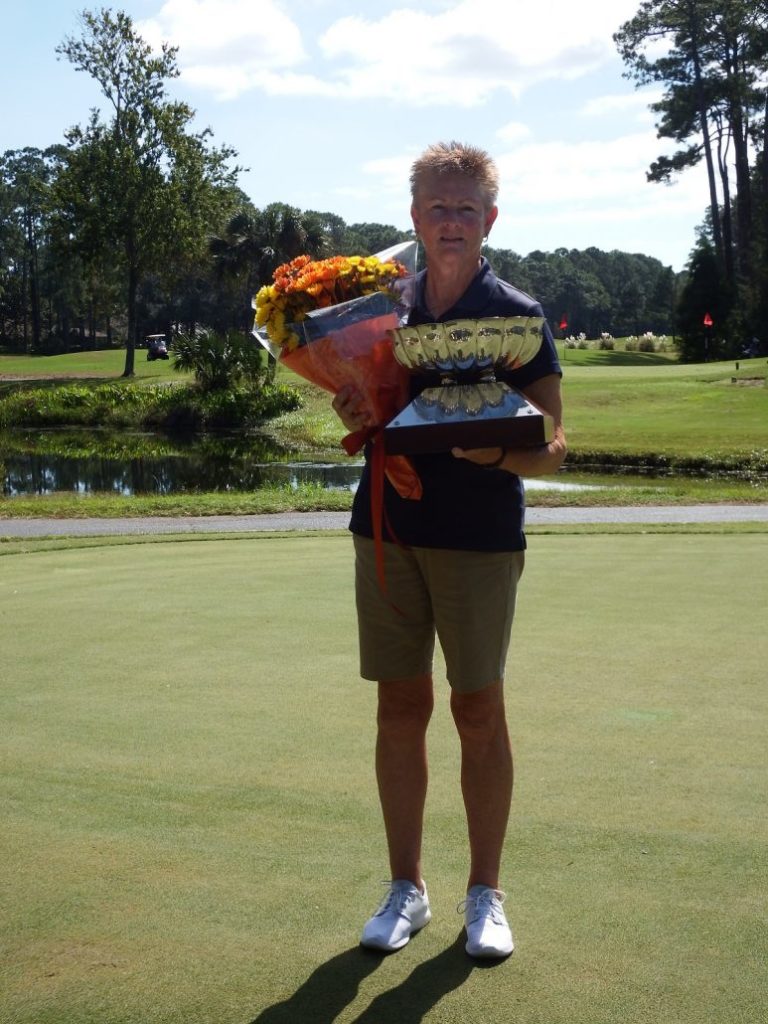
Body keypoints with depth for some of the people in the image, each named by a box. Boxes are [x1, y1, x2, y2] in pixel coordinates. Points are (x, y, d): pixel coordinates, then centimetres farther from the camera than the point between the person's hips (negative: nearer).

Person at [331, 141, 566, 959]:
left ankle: (485, 893, 17)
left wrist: (494, 451, -27)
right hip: (388, 529, 3)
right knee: (400, 708, 7)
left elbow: (552, 448, -6)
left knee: (479, 713, 2)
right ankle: (405, 887, 20)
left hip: (478, 538, -3)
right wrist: (353, 418, -7)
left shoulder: (517, 317, -3)